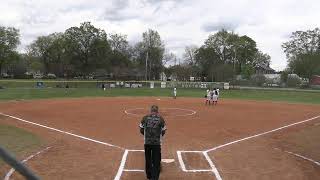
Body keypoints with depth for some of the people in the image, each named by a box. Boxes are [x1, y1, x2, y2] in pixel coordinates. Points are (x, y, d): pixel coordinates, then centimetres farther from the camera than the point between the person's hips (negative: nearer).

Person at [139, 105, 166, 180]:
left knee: (148, 160, 18)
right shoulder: (161, 118, -1)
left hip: (147, 142, 2)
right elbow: (163, 131, 1)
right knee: (156, 161, 6)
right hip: (157, 143, -2)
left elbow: (141, 130, 4)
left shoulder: (145, 118, 2)